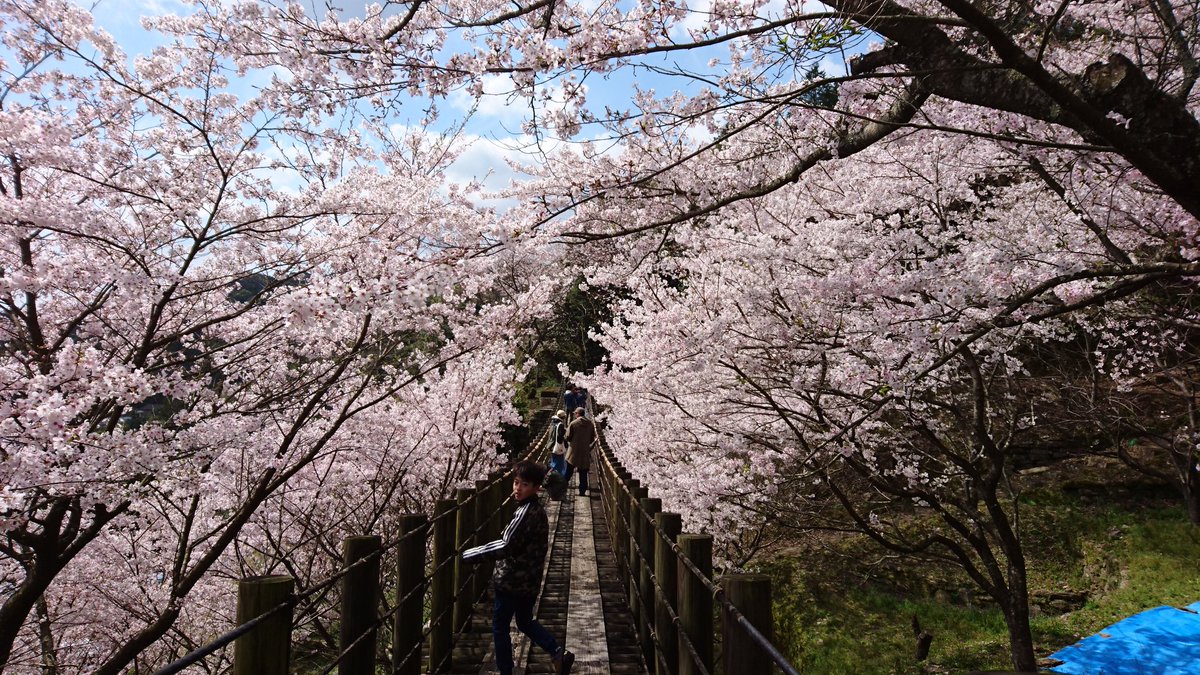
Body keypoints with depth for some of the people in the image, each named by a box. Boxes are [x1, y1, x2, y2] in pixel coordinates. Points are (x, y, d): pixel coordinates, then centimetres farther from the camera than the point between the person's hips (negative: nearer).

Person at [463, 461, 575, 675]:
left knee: (499, 627, 8)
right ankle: (559, 653, 14)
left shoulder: (526, 513, -23)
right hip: (529, 581, 9)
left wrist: (466, 556, -24)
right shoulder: (537, 510, 6)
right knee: (526, 622, 23)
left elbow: (505, 547, -27)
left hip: (512, 582, -9)